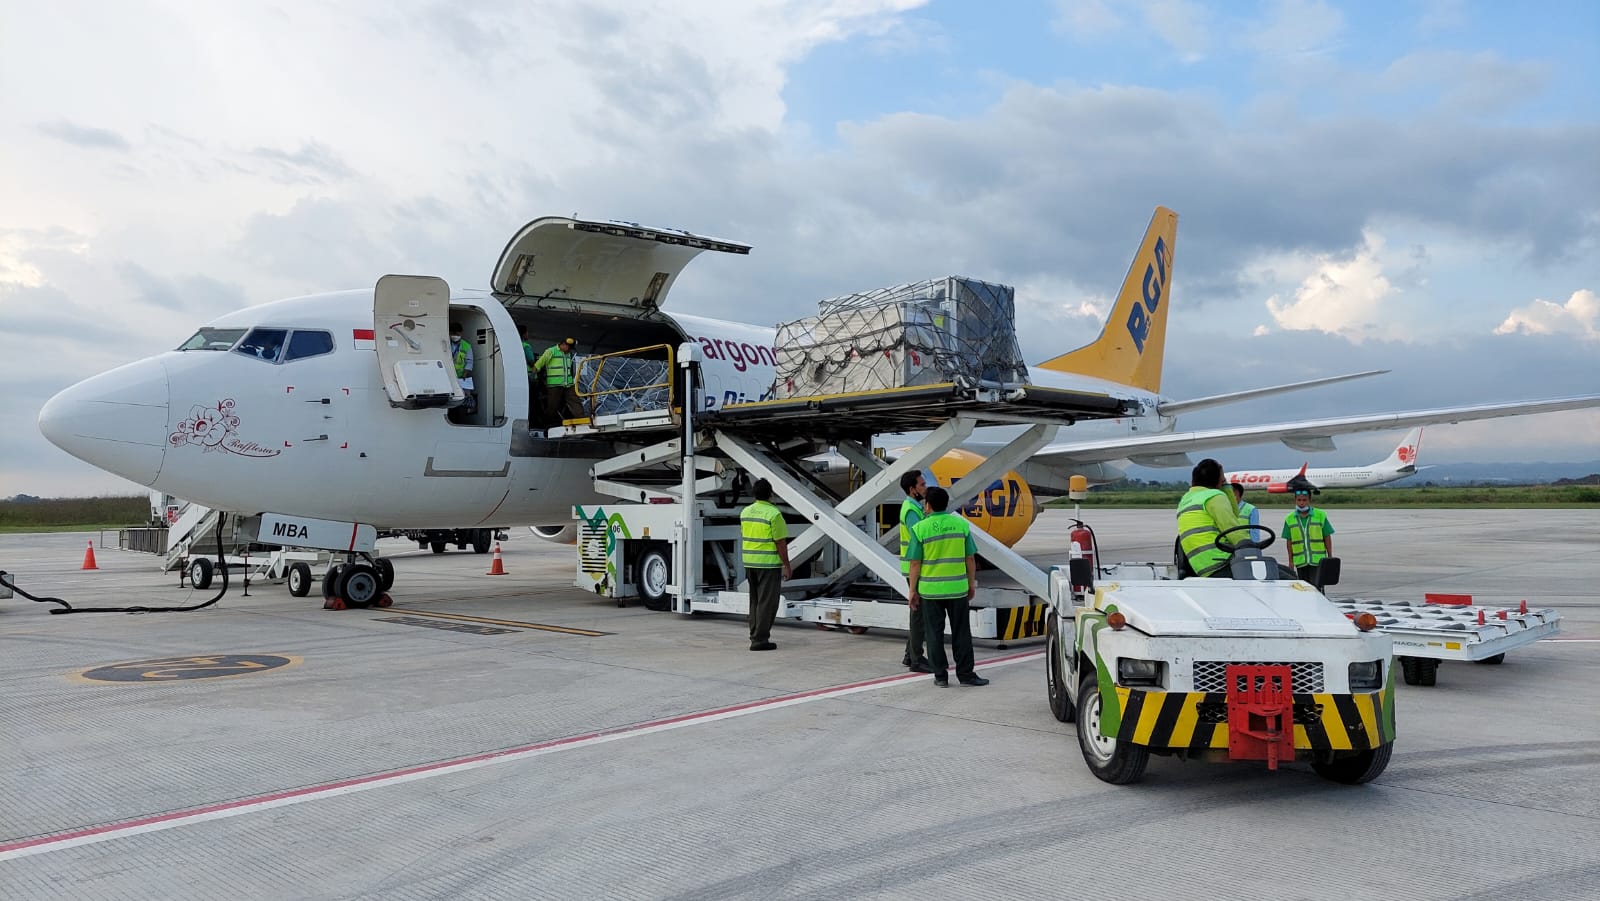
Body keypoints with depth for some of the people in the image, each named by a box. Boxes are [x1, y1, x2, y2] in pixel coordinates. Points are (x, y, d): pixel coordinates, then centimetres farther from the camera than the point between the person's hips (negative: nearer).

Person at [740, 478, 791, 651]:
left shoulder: (745, 512, 6)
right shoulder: (774, 514, -15)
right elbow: (780, 542, -14)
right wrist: (786, 565, -9)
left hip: (750, 562, 7)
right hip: (769, 563, -7)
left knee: (755, 600, 17)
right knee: (767, 602, -2)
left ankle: (755, 634, 22)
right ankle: (759, 640, -3)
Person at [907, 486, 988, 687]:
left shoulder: (920, 529, -8)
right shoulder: (962, 524, -1)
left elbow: (915, 563, -8)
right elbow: (970, 558, 1)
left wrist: (913, 590, 0)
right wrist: (971, 583, 12)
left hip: (930, 589, -1)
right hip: (957, 587, 1)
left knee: (934, 634, 8)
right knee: (961, 633, 10)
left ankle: (940, 676, 10)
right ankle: (966, 674, 12)